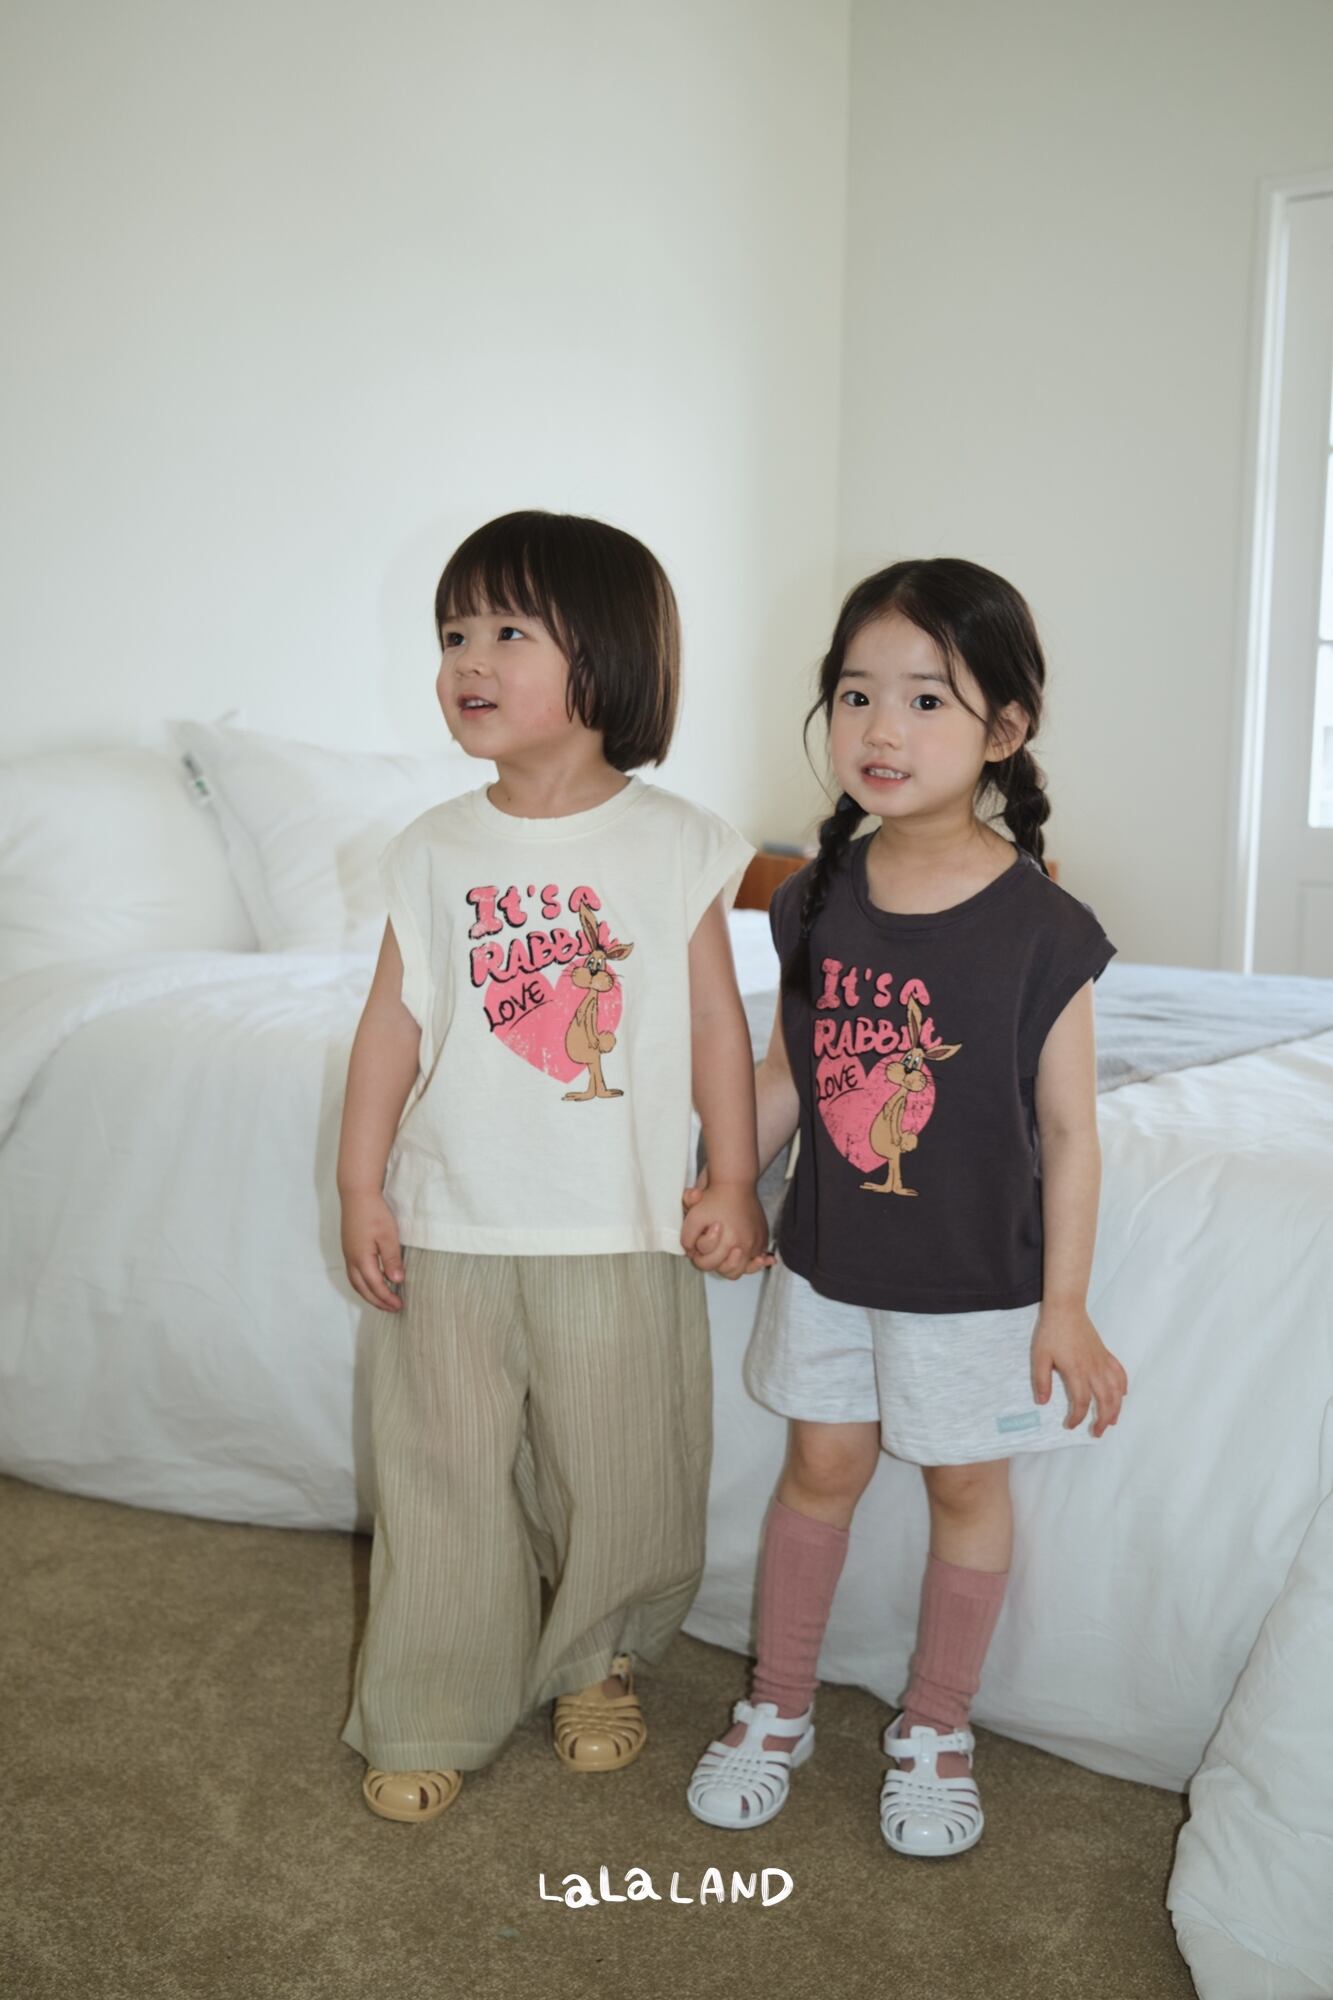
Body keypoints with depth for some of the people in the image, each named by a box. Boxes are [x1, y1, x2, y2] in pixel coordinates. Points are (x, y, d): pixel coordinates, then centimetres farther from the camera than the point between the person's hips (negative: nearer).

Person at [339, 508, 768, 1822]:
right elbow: (395, 1020, 3)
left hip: (619, 1232, -1)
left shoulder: (674, 843, -5)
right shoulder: (435, 853, 0)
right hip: (452, 1227, 2)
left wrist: (734, 1183, -2)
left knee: (617, 1472, 12)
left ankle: (595, 1664, 38)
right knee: (446, 1476, 10)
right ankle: (430, 1717, 27)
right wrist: (362, 1187, 1)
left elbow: (715, 1020, -1)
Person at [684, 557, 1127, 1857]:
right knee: (821, 1467, 16)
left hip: (976, 1284, -3)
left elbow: (1069, 1132, -11)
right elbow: (787, 1073, 6)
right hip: (827, 1263, 3)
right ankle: (778, 1703, 35)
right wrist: (719, 1187, -1)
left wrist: (1065, 1306, -10)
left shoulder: (1042, 930, -17)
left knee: (965, 1486, 13)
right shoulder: (815, 903, -5)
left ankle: (936, 1724, 34)